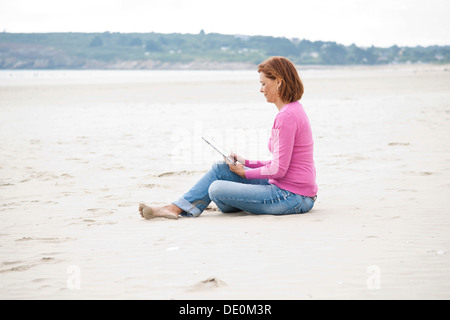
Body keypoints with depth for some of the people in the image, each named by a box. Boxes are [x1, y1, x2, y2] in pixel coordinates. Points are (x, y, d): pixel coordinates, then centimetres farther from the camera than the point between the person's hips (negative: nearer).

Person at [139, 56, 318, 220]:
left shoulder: (287, 116, -20)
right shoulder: (293, 110, 12)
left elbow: (278, 170, -21)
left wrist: (245, 172, -5)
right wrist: (247, 163, 11)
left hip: (293, 197, -10)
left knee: (217, 189, -13)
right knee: (220, 169, 12)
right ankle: (175, 208, 12)